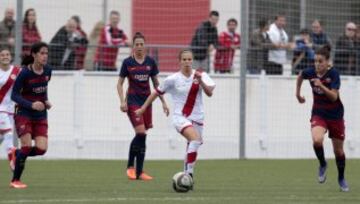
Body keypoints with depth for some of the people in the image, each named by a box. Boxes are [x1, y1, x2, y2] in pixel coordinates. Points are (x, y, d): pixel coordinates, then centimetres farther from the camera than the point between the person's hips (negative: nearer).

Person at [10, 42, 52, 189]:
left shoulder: (47, 71, 0)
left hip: (41, 116, 5)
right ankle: (15, 180, 3)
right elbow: (14, 95, -14)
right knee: (27, 146, -14)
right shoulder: (25, 73, -16)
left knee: (41, 149, -8)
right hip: (24, 114, -5)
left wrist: (46, 101, 1)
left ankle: (17, 154, 23)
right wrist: (31, 105, -26)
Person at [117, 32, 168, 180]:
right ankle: (130, 166, -1)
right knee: (141, 133, -17)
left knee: (142, 136, 2)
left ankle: (139, 172, 7)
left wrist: (163, 102, 11)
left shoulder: (150, 62, 5)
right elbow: (120, 83, 2)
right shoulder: (127, 62, -3)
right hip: (133, 100, -3)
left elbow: (156, 83, 13)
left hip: (146, 101, 3)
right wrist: (122, 101, -10)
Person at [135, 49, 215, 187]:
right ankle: (189, 174, -28)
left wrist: (200, 81, -28)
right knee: (196, 139, -29)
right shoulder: (173, 79, -5)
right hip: (180, 117, -4)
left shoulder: (201, 75, 0)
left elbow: (209, 93, -13)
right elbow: (157, 93, 7)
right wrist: (143, 108, 9)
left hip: (197, 118, 4)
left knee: (191, 149, 7)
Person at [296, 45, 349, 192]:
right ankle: (323, 165, 1)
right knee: (317, 140, -28)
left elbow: (334, 96, -26)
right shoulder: (310, 72, -9)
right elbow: (300, 76, 16)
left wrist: (322, 86, -39)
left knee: (338, 150, 10)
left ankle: (341, 178, 34)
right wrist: (298, 93, 19)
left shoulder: (333, 74, -19)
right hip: (318, 114, 1)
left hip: (335, 115, -1)